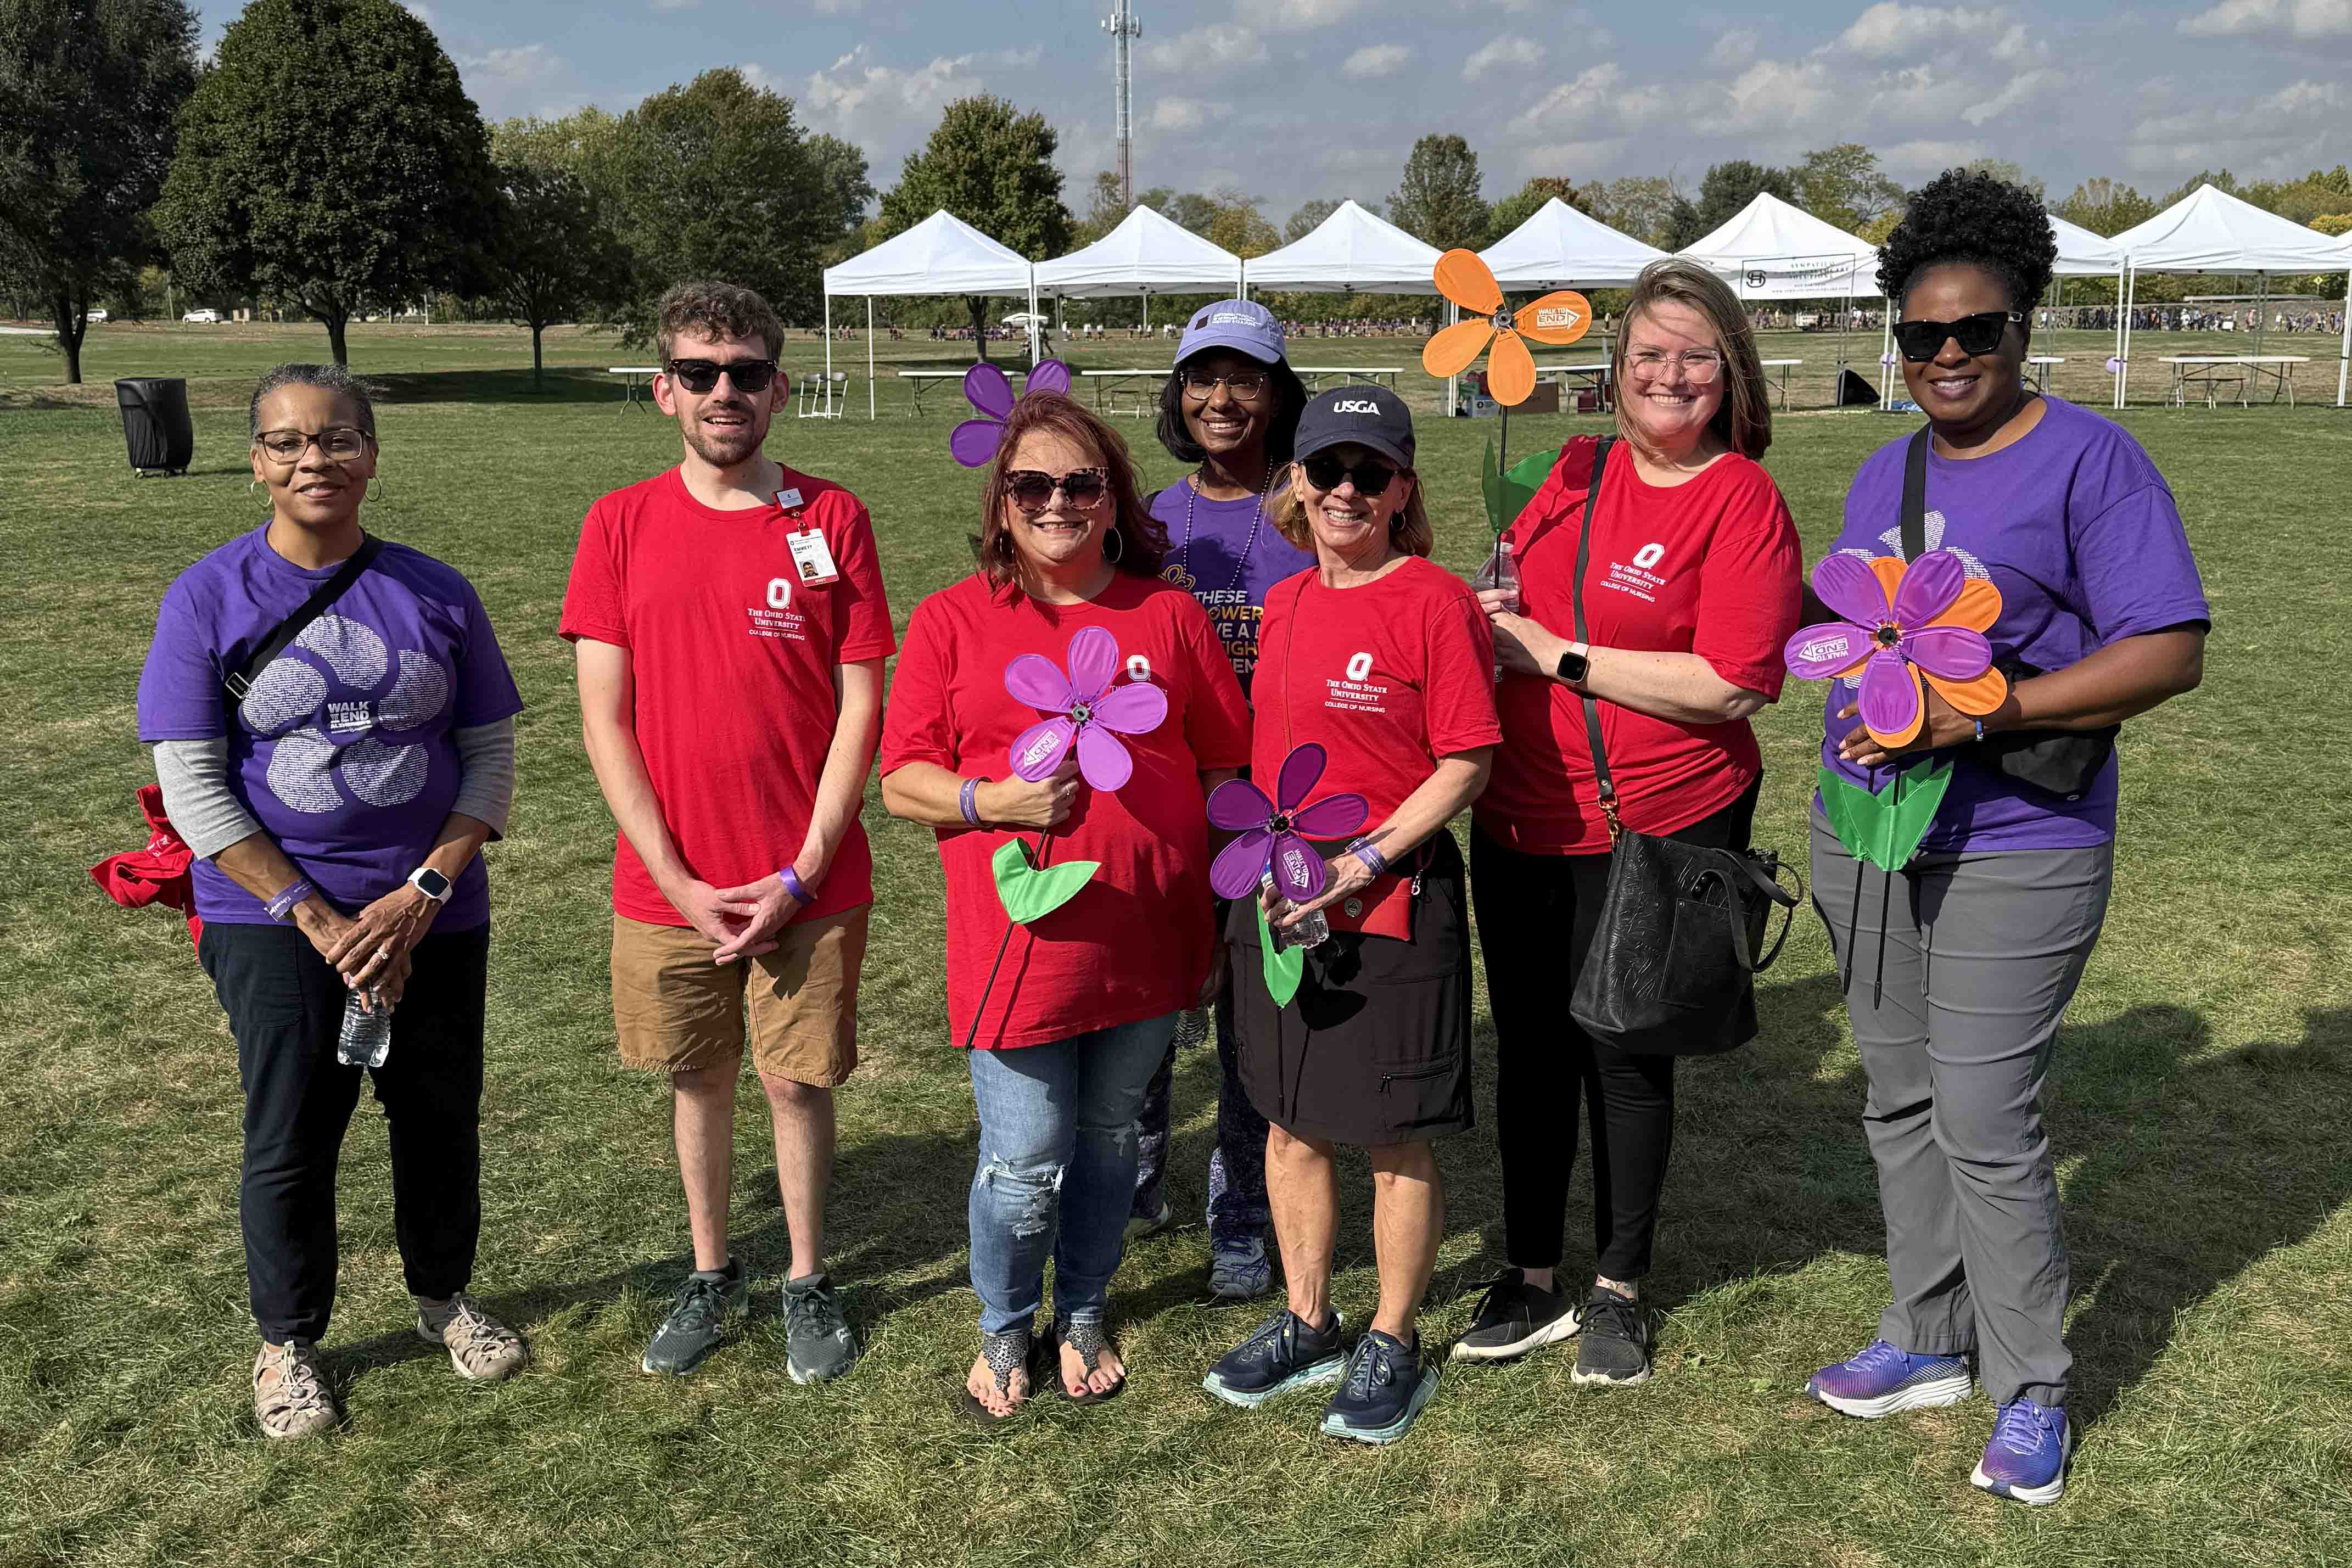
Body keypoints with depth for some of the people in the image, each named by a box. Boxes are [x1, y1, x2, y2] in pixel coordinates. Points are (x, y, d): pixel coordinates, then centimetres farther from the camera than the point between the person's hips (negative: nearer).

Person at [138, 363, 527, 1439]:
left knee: (441, 1116, 12)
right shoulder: (209, 598, -5)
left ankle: (443, 1294, 37)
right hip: (273, 919, -2)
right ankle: (287, 1343, 27)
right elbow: (193, 788, -7)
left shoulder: (435, 594, 0)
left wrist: (421, 894, -11)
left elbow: (490, 755, 1)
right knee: (289, 1136, 5)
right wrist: (317, 918, -13)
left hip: (436, 918, 2)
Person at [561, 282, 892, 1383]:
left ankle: (808, 1281, 29)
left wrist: (803, 874, -10)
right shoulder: (621, 525, 0)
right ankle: (711, 1272, 36)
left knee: (799, 1082, 9)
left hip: (808, 883, -1)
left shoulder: (831, 520, -3)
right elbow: (604, 717, -3)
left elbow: (861, 707, -4)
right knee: (697, 1079, 16)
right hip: (669, 887, 1)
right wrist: (677, 880, -10)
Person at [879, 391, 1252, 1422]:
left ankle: (1083, 1316, 38)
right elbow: (901, 783, 0)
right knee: (1023, 1168, 1)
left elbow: (1225, 765, 8)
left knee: (1109, 1143, 15)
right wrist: (997, 801, -19)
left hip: (1146, 941, 2)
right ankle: (1004, 1329, 29)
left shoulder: (1167, 613, 4)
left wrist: (1217, 913, 6)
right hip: (1018, 943, -2)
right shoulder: (951, 622, 1)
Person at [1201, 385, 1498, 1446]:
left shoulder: (1435, 601, -10)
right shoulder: (1284, 605, 9)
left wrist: (1361, 862, -18)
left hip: (1393, 903, -6)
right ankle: (1305, 1325, 32)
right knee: (1292, 1120, 15)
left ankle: (1394, 1346, 23)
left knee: (1395, 1137, 5)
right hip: (1275, 898, 7)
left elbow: (1465, 764, -13)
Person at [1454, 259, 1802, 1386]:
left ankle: (1619, 1291, 29)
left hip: (1659, 827, -5)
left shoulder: (1743, 500, -11)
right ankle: (1532, 1280, 30)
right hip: (1521, 818, 5)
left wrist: (1555, 654, -18)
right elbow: (1511, 594, 22)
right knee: (1530, 1041, 13)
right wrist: (1485, 613, -3)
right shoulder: (1573, 471, 6)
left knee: (1626, 1050, 8)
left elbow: (1731, 687, -21)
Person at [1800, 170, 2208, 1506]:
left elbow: (2169, 651, -16)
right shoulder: (1885, 472, 12)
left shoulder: (2089, 459, -9)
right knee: (1902, 1102, 14)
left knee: (1986, 1123, -5)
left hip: (2013, 852, -7)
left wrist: (1980, 716, -23)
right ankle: (1931, 1342, 30)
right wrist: (1858, 710, 3)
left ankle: (2034, 1391, 14)